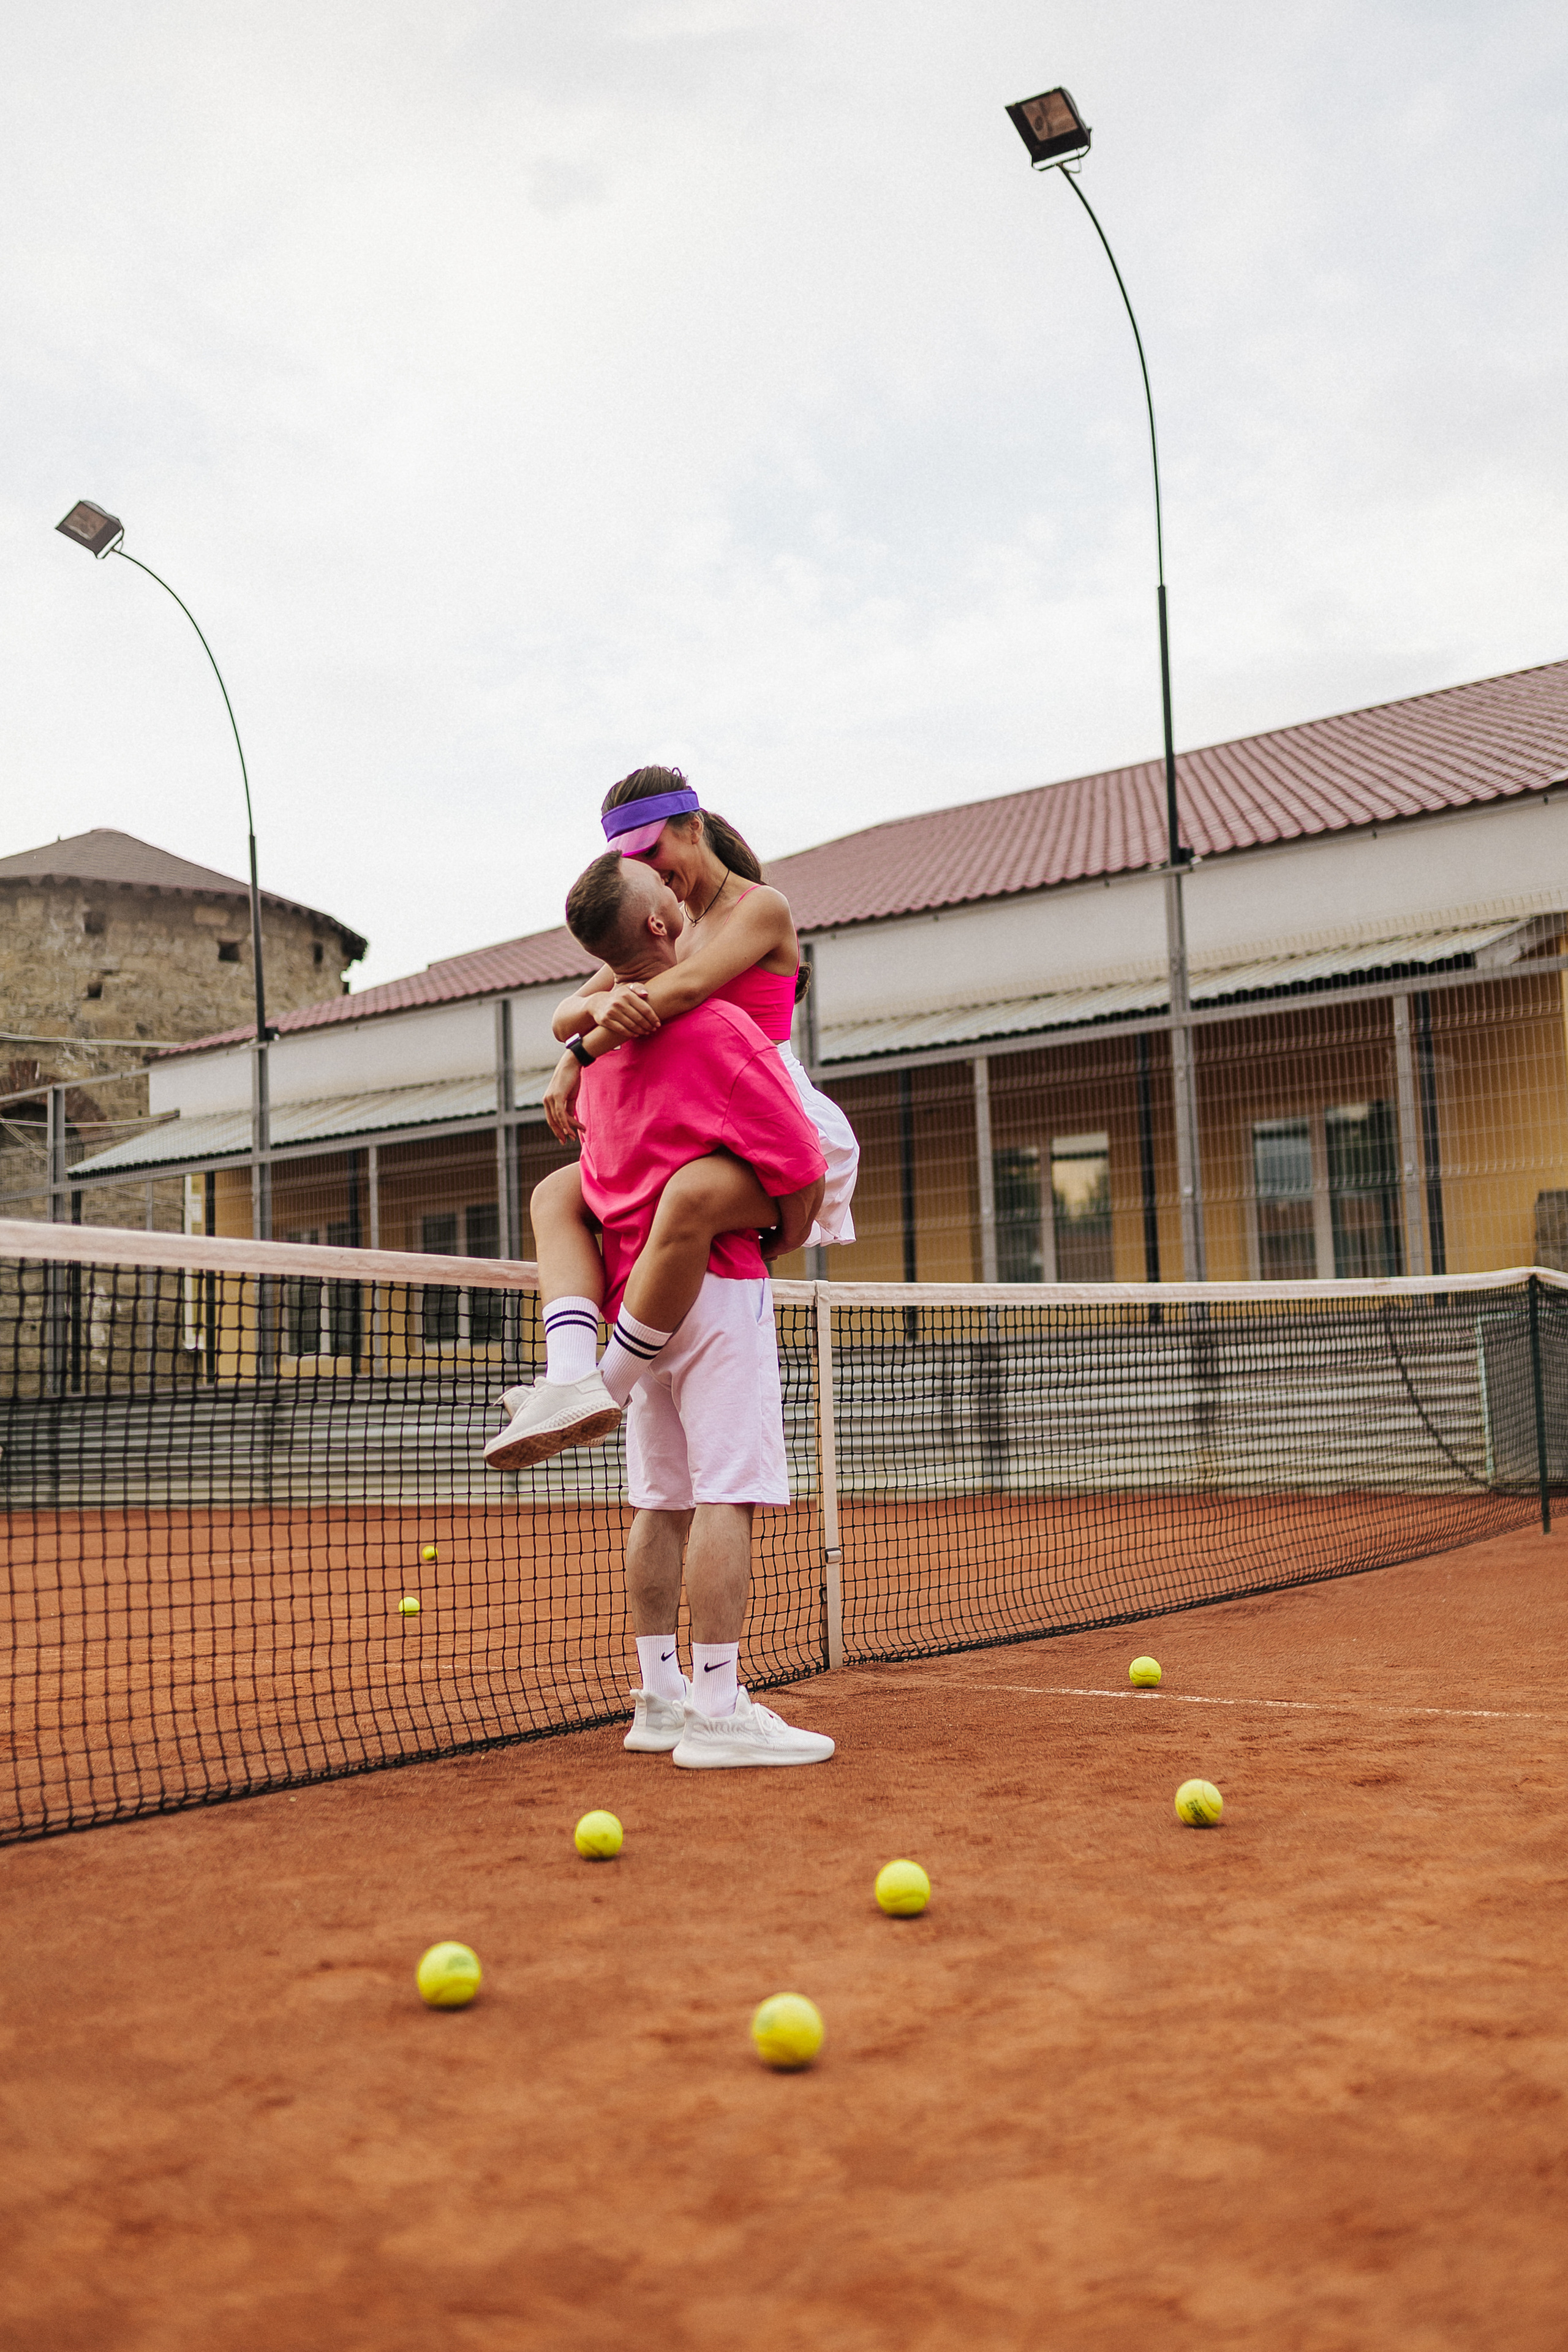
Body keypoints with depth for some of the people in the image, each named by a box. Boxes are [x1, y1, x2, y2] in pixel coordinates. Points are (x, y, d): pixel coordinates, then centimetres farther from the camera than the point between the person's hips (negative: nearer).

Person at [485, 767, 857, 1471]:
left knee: (691, 1195, -39)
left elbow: (682, 988, -24)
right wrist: (602, 1002, -19)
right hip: (701, 1138, 8)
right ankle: (571, 1383, -24)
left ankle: (611, 1386, -26)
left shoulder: (761, 909, -5)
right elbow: (564, 1019, 6)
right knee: (556, 1194, -2)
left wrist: (580, 1057, -19)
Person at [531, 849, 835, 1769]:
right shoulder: (718, 1030, -14)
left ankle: (660, 1698, 17)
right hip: (716, 1285, -8)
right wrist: (778, 1245, 2)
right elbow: (803, 1172, -16)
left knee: (662, 1500, 11)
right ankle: (718, 1711, -7)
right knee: (727, 1493, -7)